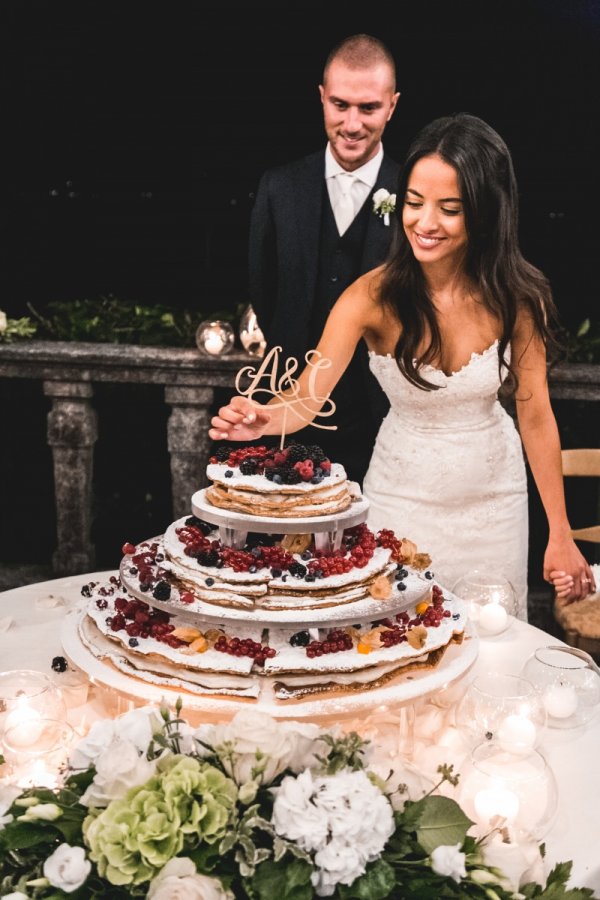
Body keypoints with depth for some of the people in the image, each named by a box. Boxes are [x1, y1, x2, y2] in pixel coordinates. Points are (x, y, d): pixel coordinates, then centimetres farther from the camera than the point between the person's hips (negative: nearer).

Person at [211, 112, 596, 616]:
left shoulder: (518, 297, -16)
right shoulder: (373, 296, -20)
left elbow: (536, 415, -10)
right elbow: (308, 396, -25)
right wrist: (264, 420, -48)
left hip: (494, 493, 1)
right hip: (402, 494, -1)